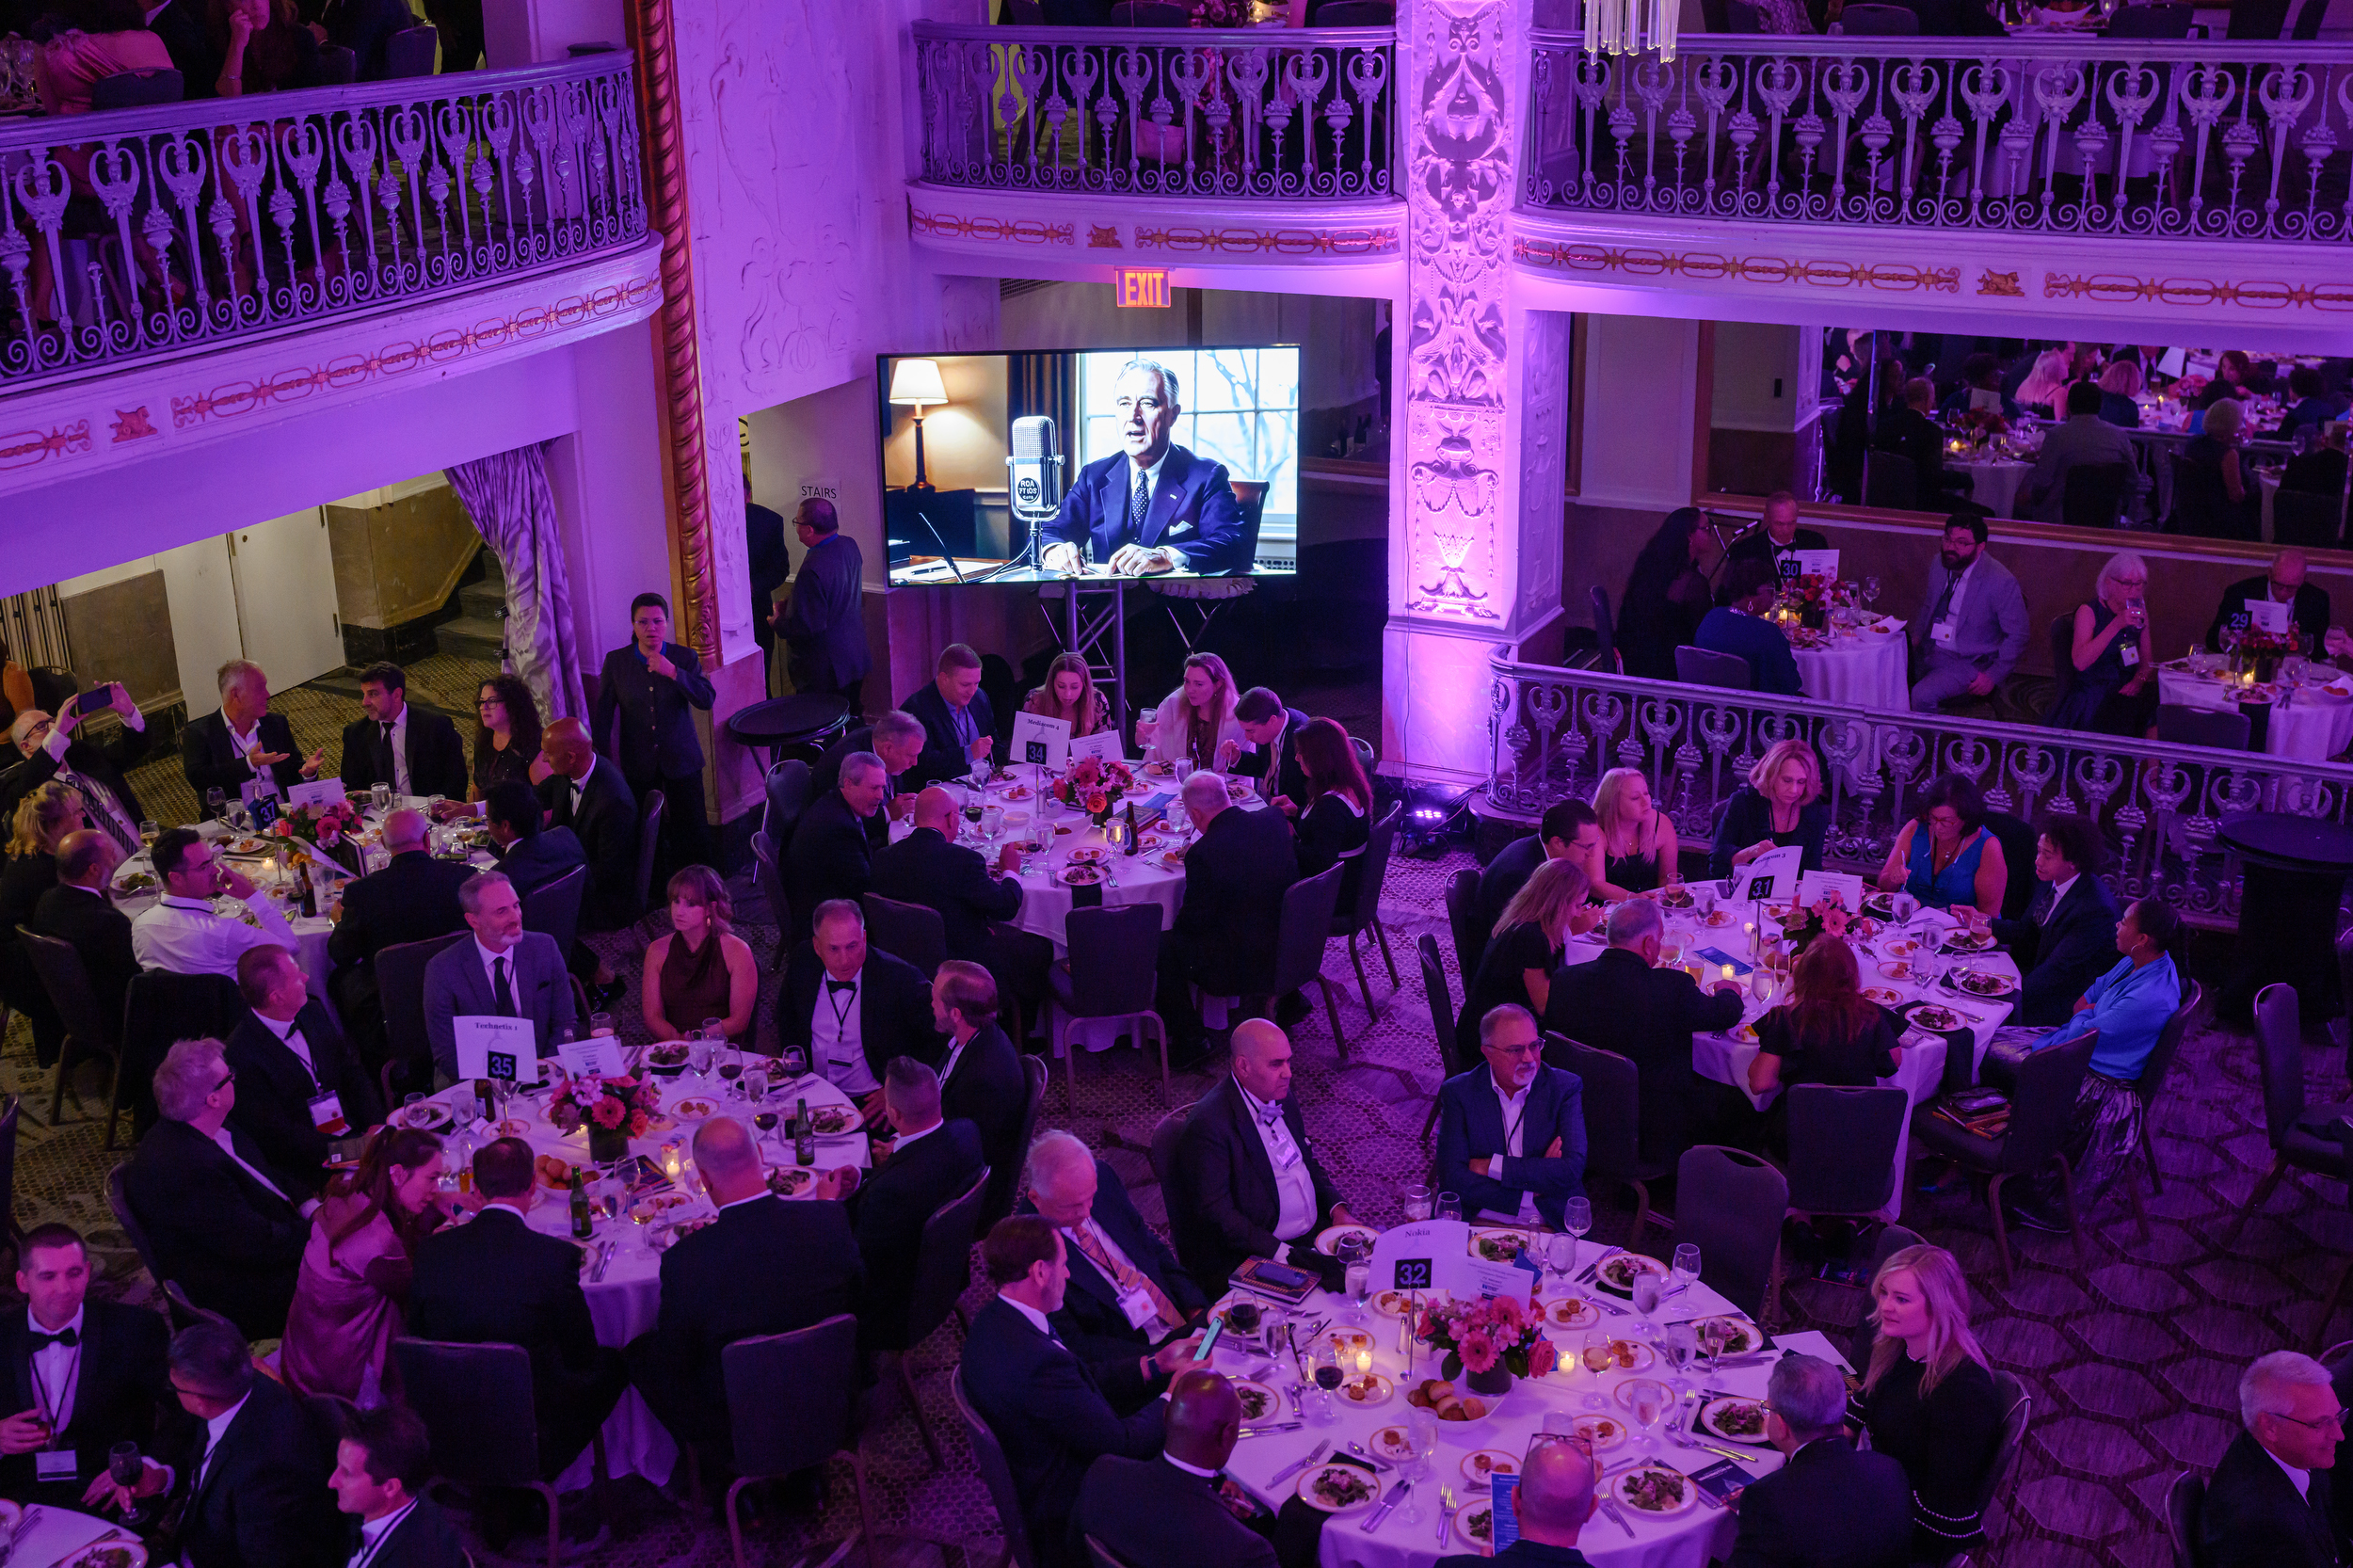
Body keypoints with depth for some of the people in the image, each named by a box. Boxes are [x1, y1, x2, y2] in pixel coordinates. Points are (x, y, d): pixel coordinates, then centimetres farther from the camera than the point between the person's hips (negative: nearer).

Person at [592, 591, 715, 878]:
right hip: (639, 764, 1)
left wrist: (673, 672, -26)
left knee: (692, 827, 3)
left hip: (681, 760, -1)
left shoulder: (684, 657, -4)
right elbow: (602, 715, 2)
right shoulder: (616, 662, -3)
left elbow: (707, 699, -16)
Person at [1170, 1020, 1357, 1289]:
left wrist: (1338, 1208, 4)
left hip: (1315, 1233, 9)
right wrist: (1285, 1254, -24)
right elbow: (1216, 1214, -21)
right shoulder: (1208, 1125, -18)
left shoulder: (1281, 1096, 9)